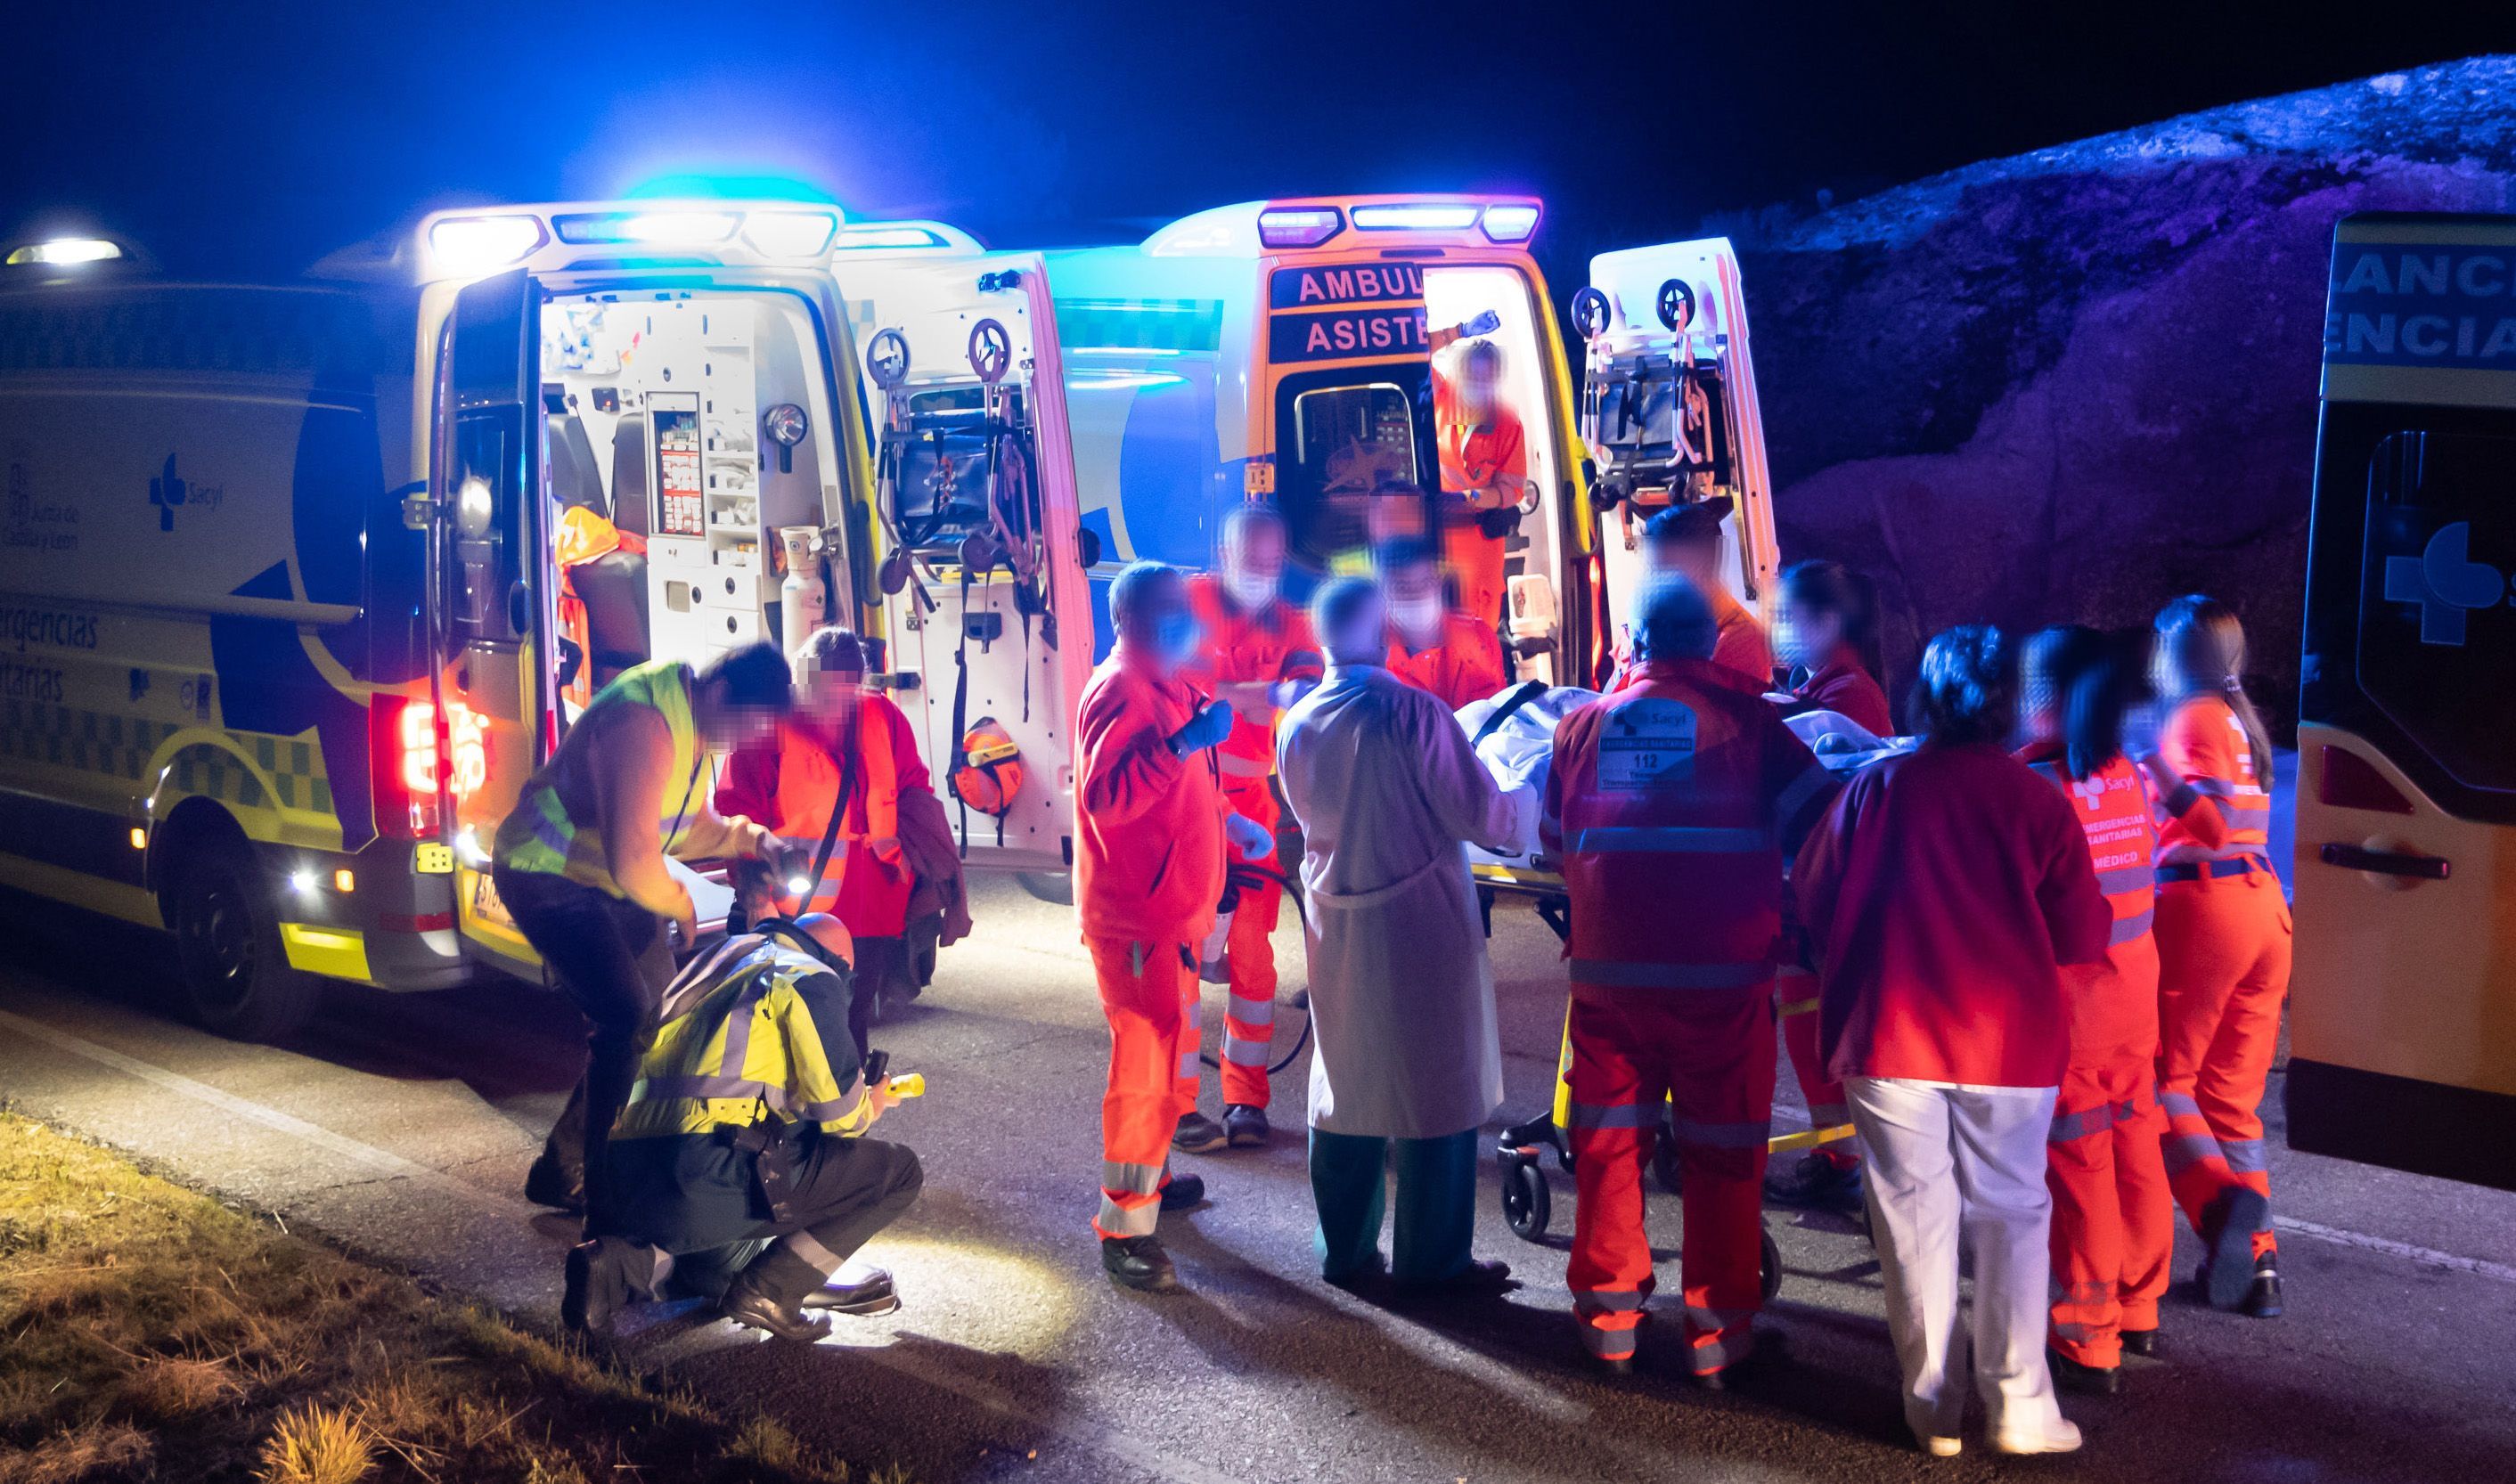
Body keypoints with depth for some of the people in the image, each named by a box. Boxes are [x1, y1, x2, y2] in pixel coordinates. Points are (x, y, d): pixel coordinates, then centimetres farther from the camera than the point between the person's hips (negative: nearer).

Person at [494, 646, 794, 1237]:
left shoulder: (695, 723, 2)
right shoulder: (643, 724, -30)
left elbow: (689, 828, 13)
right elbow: (633, 861, -32)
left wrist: (750, 838, -6)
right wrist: (682, 907, -13)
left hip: (609, 883, 10)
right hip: (549, 879, -10)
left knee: (663, 1023, 10)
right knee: (628, 1021, -20)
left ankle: (560, 1174, 23)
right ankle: (607, 1211, -13)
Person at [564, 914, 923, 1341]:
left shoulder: (722, 965, 28)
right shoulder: (811, 978, 5)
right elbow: (838, 1109, -3)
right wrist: (870, 1107, 20)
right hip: (712, 1174, -8)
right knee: (899, 1171, 4)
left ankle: (634, 1260, 8)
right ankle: (767, 1291, -3)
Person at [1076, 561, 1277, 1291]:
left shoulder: (1166, 687, 15)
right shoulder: (1119, 692, -19)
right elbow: (1104, 796, -32)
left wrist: (1230, 823, 19)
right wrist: (1185, 742, -36)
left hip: (1171, 904, 10)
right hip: (1135, 913, -10)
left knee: (1171, 1049, 21)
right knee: (1149, 1059, -9)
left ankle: (1149, 1175, 37)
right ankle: (1123, 1228, -4)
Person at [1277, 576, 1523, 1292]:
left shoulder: (1296, 727, 2)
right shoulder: (1412, 712, -17)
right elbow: (1478, 815, -15)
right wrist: (1516, 806, 6)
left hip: (1335, 929, 6)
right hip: (1421, 930, -6)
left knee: (1343, 1089, 15)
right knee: (1436, 1092, 5)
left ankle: (1345, 1250, 23)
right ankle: (1432, 1259, 12)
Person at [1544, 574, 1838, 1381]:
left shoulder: (1583, 725, 7)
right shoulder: (1745, 719, -2)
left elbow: (1552, 837, 17)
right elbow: (1818, 815, -4)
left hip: (1608, 971, 3)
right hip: (1722, 976, -2)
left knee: (1609, 1142, 15)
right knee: (1721, 1154, 9)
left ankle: (1609, 1314, 23)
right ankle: (1717, 1329, 15)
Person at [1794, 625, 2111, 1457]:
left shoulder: (1872, 789, -3)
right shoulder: (2036, 801, -6)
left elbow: (1811, 902, 3)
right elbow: (2082, 936, -3)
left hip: (1888, 1038, 1)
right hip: (2008, 1043, -1)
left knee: (1915, 1216, 10)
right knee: (2010, 1215, 11)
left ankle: (1933, 1406, 15)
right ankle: (2018, 1405, 9)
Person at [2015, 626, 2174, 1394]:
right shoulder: (2131, 777, 0)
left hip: (2066, 1007, -6)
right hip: (2134, 999, 6)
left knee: (2081, 1166, 2)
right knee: (2136, 1153, 16)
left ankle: (2090, 1340, 10)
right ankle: (2138, 1309, 30)